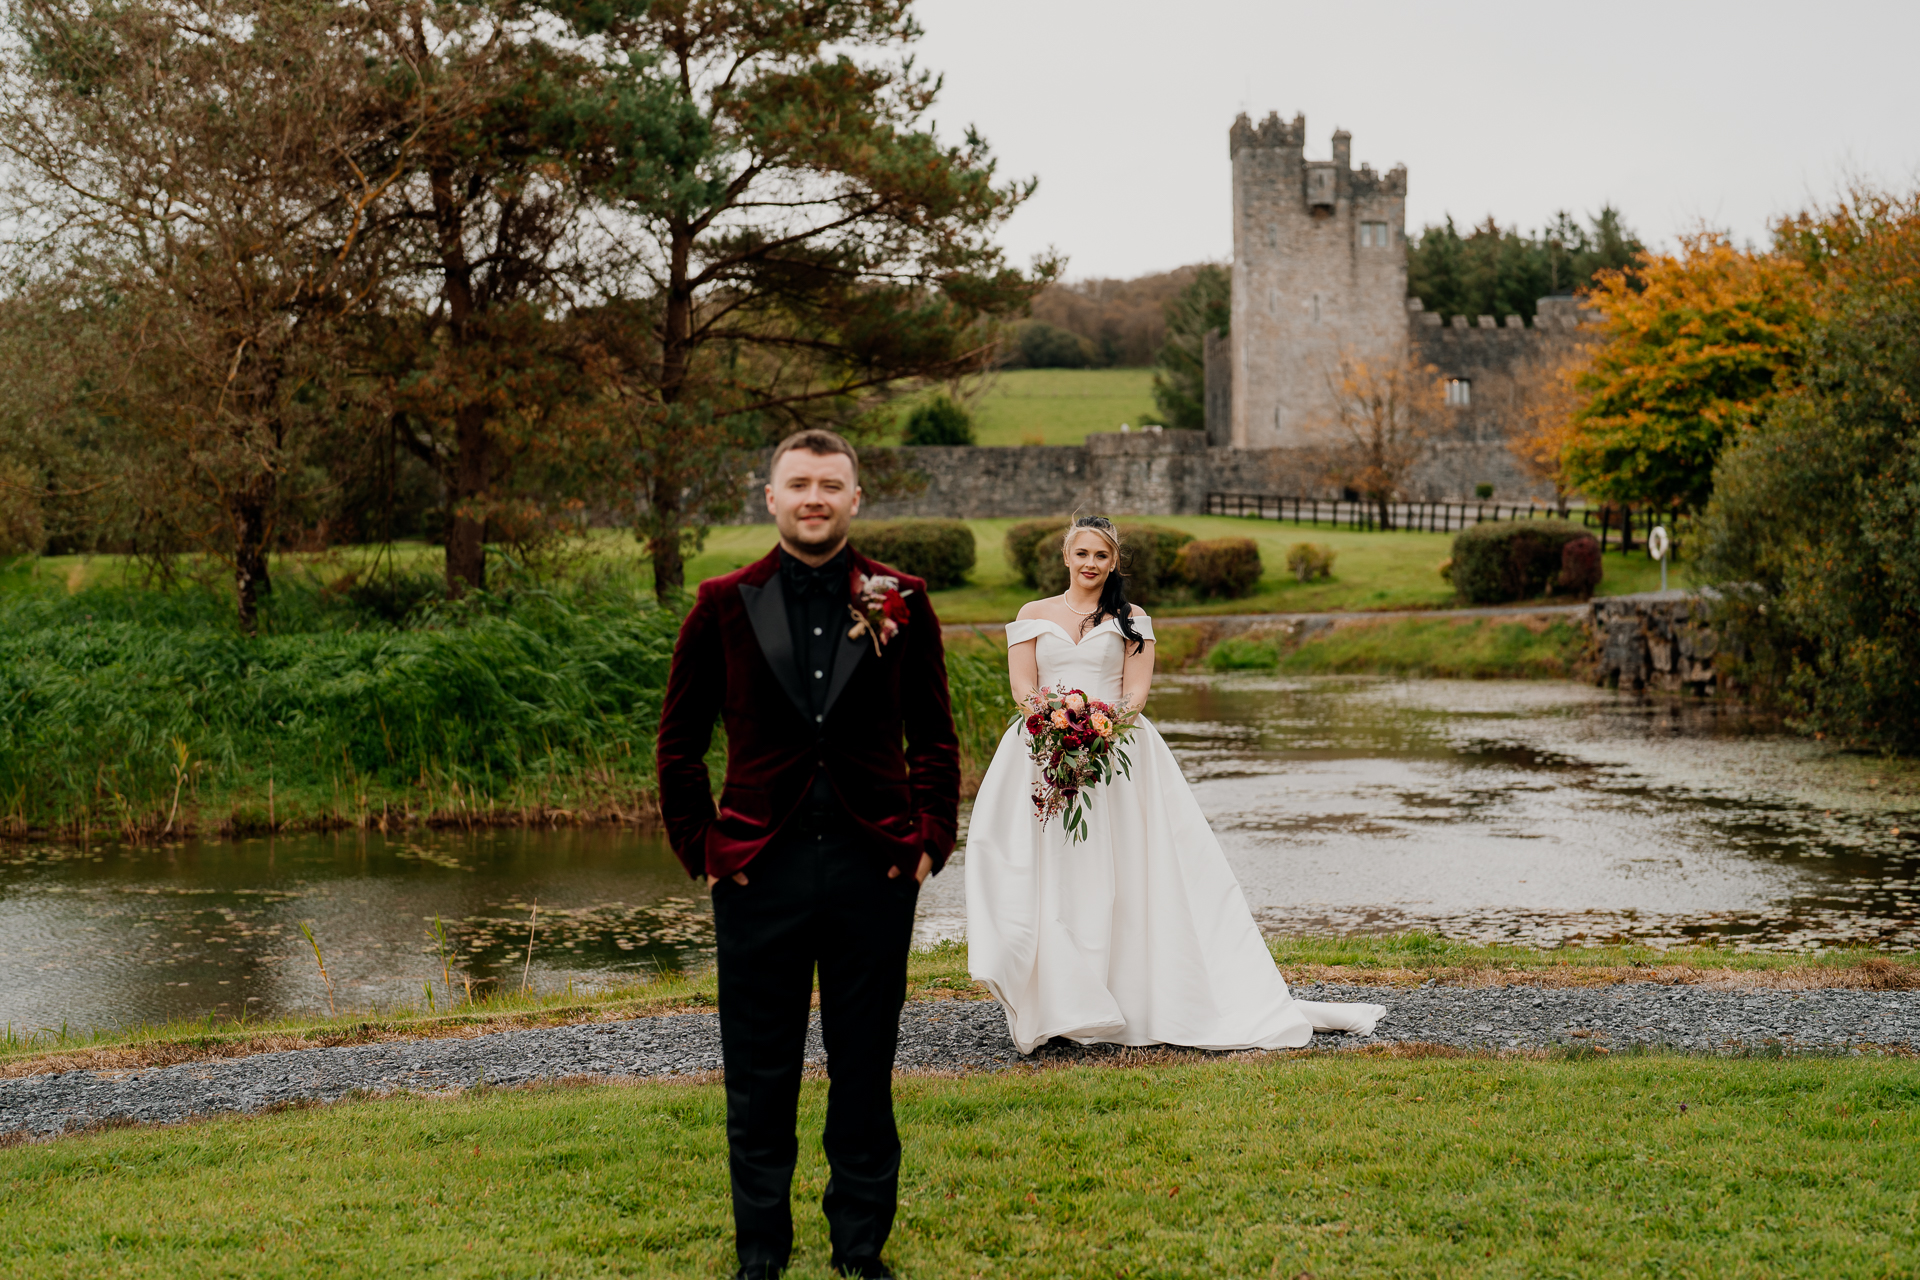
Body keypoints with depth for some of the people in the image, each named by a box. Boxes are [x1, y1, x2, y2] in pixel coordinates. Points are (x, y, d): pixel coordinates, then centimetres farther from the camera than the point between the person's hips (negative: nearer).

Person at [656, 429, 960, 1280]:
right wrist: (700, 845, 2)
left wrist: (930, 837, 2)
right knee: (759, 1077, 7)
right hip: (761, 869, 0)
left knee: (865, 1072, 10)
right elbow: (678, 741, 8)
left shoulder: (901, 603, 3)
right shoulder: (725, 605, 2)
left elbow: (934, 737, 10)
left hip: (875, 868, 1)